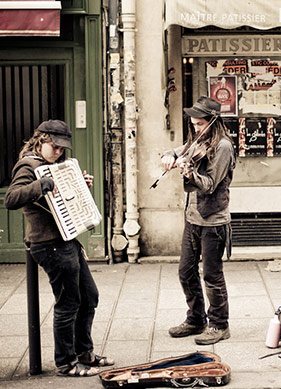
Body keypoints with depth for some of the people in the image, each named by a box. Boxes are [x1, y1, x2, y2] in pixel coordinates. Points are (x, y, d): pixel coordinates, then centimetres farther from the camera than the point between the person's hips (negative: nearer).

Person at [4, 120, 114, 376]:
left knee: (89, 297, 16)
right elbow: (11, 199, -27)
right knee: (68, 304, -3)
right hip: (50, 246, -10)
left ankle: (84, 353, 29)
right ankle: (66, 363, 11)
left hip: (68, 242, 10)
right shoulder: (28, 166, -11)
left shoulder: (53, 167, 19)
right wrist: (42, 185, -37)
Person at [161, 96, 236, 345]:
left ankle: (219, 325, 13)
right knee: (186, 273, 13)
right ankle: (196, 320, 27)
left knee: (212, 276, 0)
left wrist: (190, 174, -37)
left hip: (213, 221, -8)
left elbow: (210, 185, -19)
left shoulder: (222, 147, -14)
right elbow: (177, 153, 24)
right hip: (192, 218, 8)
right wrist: (170, 157, 0)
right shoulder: (197, 143, 11)